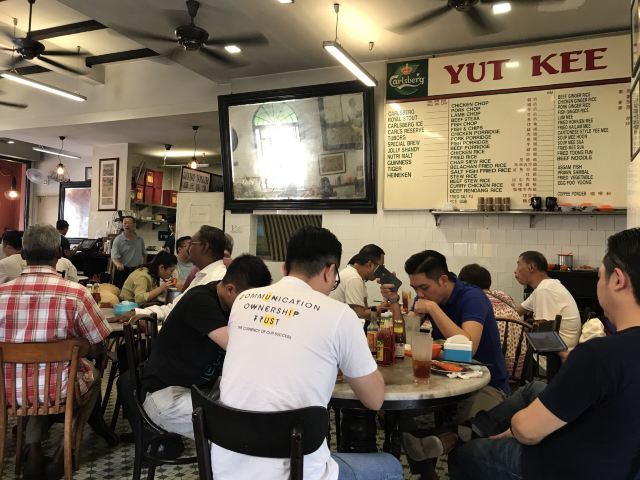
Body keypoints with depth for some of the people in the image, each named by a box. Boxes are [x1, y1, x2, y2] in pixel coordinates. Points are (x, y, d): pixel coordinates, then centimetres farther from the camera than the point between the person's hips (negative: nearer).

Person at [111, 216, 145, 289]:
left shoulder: (140, 240, 7)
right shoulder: (118, 239, -5)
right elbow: (114, 257, -15)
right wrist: (118, 264, -35)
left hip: (138, 271, 3)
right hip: (122, 270, -3)